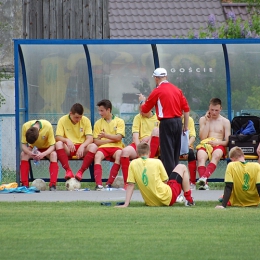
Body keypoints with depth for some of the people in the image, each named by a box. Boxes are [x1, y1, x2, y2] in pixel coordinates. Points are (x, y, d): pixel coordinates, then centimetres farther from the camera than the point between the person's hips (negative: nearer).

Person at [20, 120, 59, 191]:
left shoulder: (48, 126, -33)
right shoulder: (25, 126, -28)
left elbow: (52, 146, -27)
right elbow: (24, 145, -21)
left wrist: (43, 154, -46)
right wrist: (30, 153, -43)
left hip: (46, 149, -2)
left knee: (53, 154, -34)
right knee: (23, 154, -29)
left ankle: (53, 185, -36)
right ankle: (24, 184, -26)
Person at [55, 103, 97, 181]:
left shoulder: (85, 120, 1)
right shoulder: (63, 120, -2)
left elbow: (90, 138, -6)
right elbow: (58, 137, -9)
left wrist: (82, 146, -27)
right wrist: (67, 140, -31)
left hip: (82, 148, 1)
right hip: (68, 149, -1)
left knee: (93, 146, -30)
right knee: (58, 144, -33)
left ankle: (81, 171, -33)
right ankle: (68, 171, -36)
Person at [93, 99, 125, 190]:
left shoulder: (119, 121, 7)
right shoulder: (98, 123, 14)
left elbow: (118, 137, -5)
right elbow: (96, 141, 6)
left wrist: (106, 136, -20)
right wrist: (112, 139, -2)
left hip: (116, 147, -2)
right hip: (103, 147, 2)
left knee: (119, 154, -37)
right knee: (97, 156, -34)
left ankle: (109, 183, -36)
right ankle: (98, 184, -45)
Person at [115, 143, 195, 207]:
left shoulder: (133, 164, -5)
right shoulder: (157, 162, -11)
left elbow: (130, 185, -8)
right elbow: (165, 181, -1)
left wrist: (126, 204, -9)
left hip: (150, 202, 4)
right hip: (167, 199, -4)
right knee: (182, 167, 18)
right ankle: (189, 200, 20)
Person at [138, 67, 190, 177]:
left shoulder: (157, 91, -7)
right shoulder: (177, 89, 10)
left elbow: (145, 109, 2)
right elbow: (186, 108, 9)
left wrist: (142, 101, 23)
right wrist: (185, 126, 16)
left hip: (166, 123, -6)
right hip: (178, 122, 6)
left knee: (167, 153, -4)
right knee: (175, 153, 14)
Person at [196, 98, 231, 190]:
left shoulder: (225, 122, 14)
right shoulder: (203, 119, 18)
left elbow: (227, 141, 7)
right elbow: (202, 137, 5)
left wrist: (218, 142, -15)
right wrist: (207, 121, 3)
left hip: (219, 145, -1)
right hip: (205, 144, 1)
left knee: (216, 155, -40)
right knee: (201, 157, -36)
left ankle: (204, 177, -61)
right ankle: (204, 183, -54)